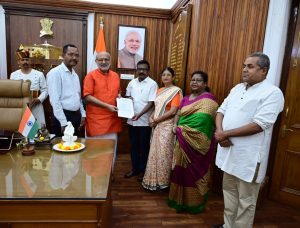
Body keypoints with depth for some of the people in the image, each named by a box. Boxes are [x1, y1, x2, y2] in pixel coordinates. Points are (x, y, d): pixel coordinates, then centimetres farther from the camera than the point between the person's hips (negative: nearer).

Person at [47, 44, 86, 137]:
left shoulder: (75, 75, 13)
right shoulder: (55, 73, -12)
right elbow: (55, 100, -17)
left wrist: (83, 114, 11)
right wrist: (63, 122, -19)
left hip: (76, 116, 7)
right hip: (63, 117, -7)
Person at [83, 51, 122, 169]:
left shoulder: (116, 76, 10)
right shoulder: (91, 75, -7)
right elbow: (87, 97, -14)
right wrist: (107, 106, -20)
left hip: (112, 119, 5)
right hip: (96, 119, -5)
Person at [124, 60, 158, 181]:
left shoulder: (152, 84, -8)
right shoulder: (132, 83, 8)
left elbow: (151, 103, -14)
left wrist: (140, 114, -24)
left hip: (145, 121, -4)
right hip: (132, 120, 5)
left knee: (144, 147, 8)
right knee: (134, 145, 15)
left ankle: (143, 170, 23)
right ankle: (135, 168, 31)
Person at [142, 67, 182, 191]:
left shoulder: (176, 91, -8)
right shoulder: (159, 91, 14)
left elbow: (173, 111, -16)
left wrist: (156, 120, -13)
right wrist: (151, 117, -3)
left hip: (167, 126, -7)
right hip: (156, 126, 7)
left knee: (163, 154, 0)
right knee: (155, 153, 12)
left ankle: (163, 181, 18)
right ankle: (154, 179, 27)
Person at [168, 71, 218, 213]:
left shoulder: (208, 99, -11)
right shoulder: (186, 98, 14)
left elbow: (203, 119, -22)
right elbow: (178, 114, 13)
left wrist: (182, 128, -17)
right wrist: (175, 126, -7)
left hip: (198, 142, -6)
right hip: (183, 141, 7)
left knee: (194, 171, 6)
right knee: (182, 170, 15)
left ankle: (194, 202, 25)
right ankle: (180, 198, 33)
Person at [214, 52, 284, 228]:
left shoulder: (273, 93, -12)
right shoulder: (237, 88, 12)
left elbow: (258, 125, -22)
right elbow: (221, 110, 9)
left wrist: (226, 133, -17)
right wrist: (220, 131, -11)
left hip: (248, 156, -7)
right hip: (229, 151, 8)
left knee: (246, 200, 10)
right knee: (229, 192, 21)